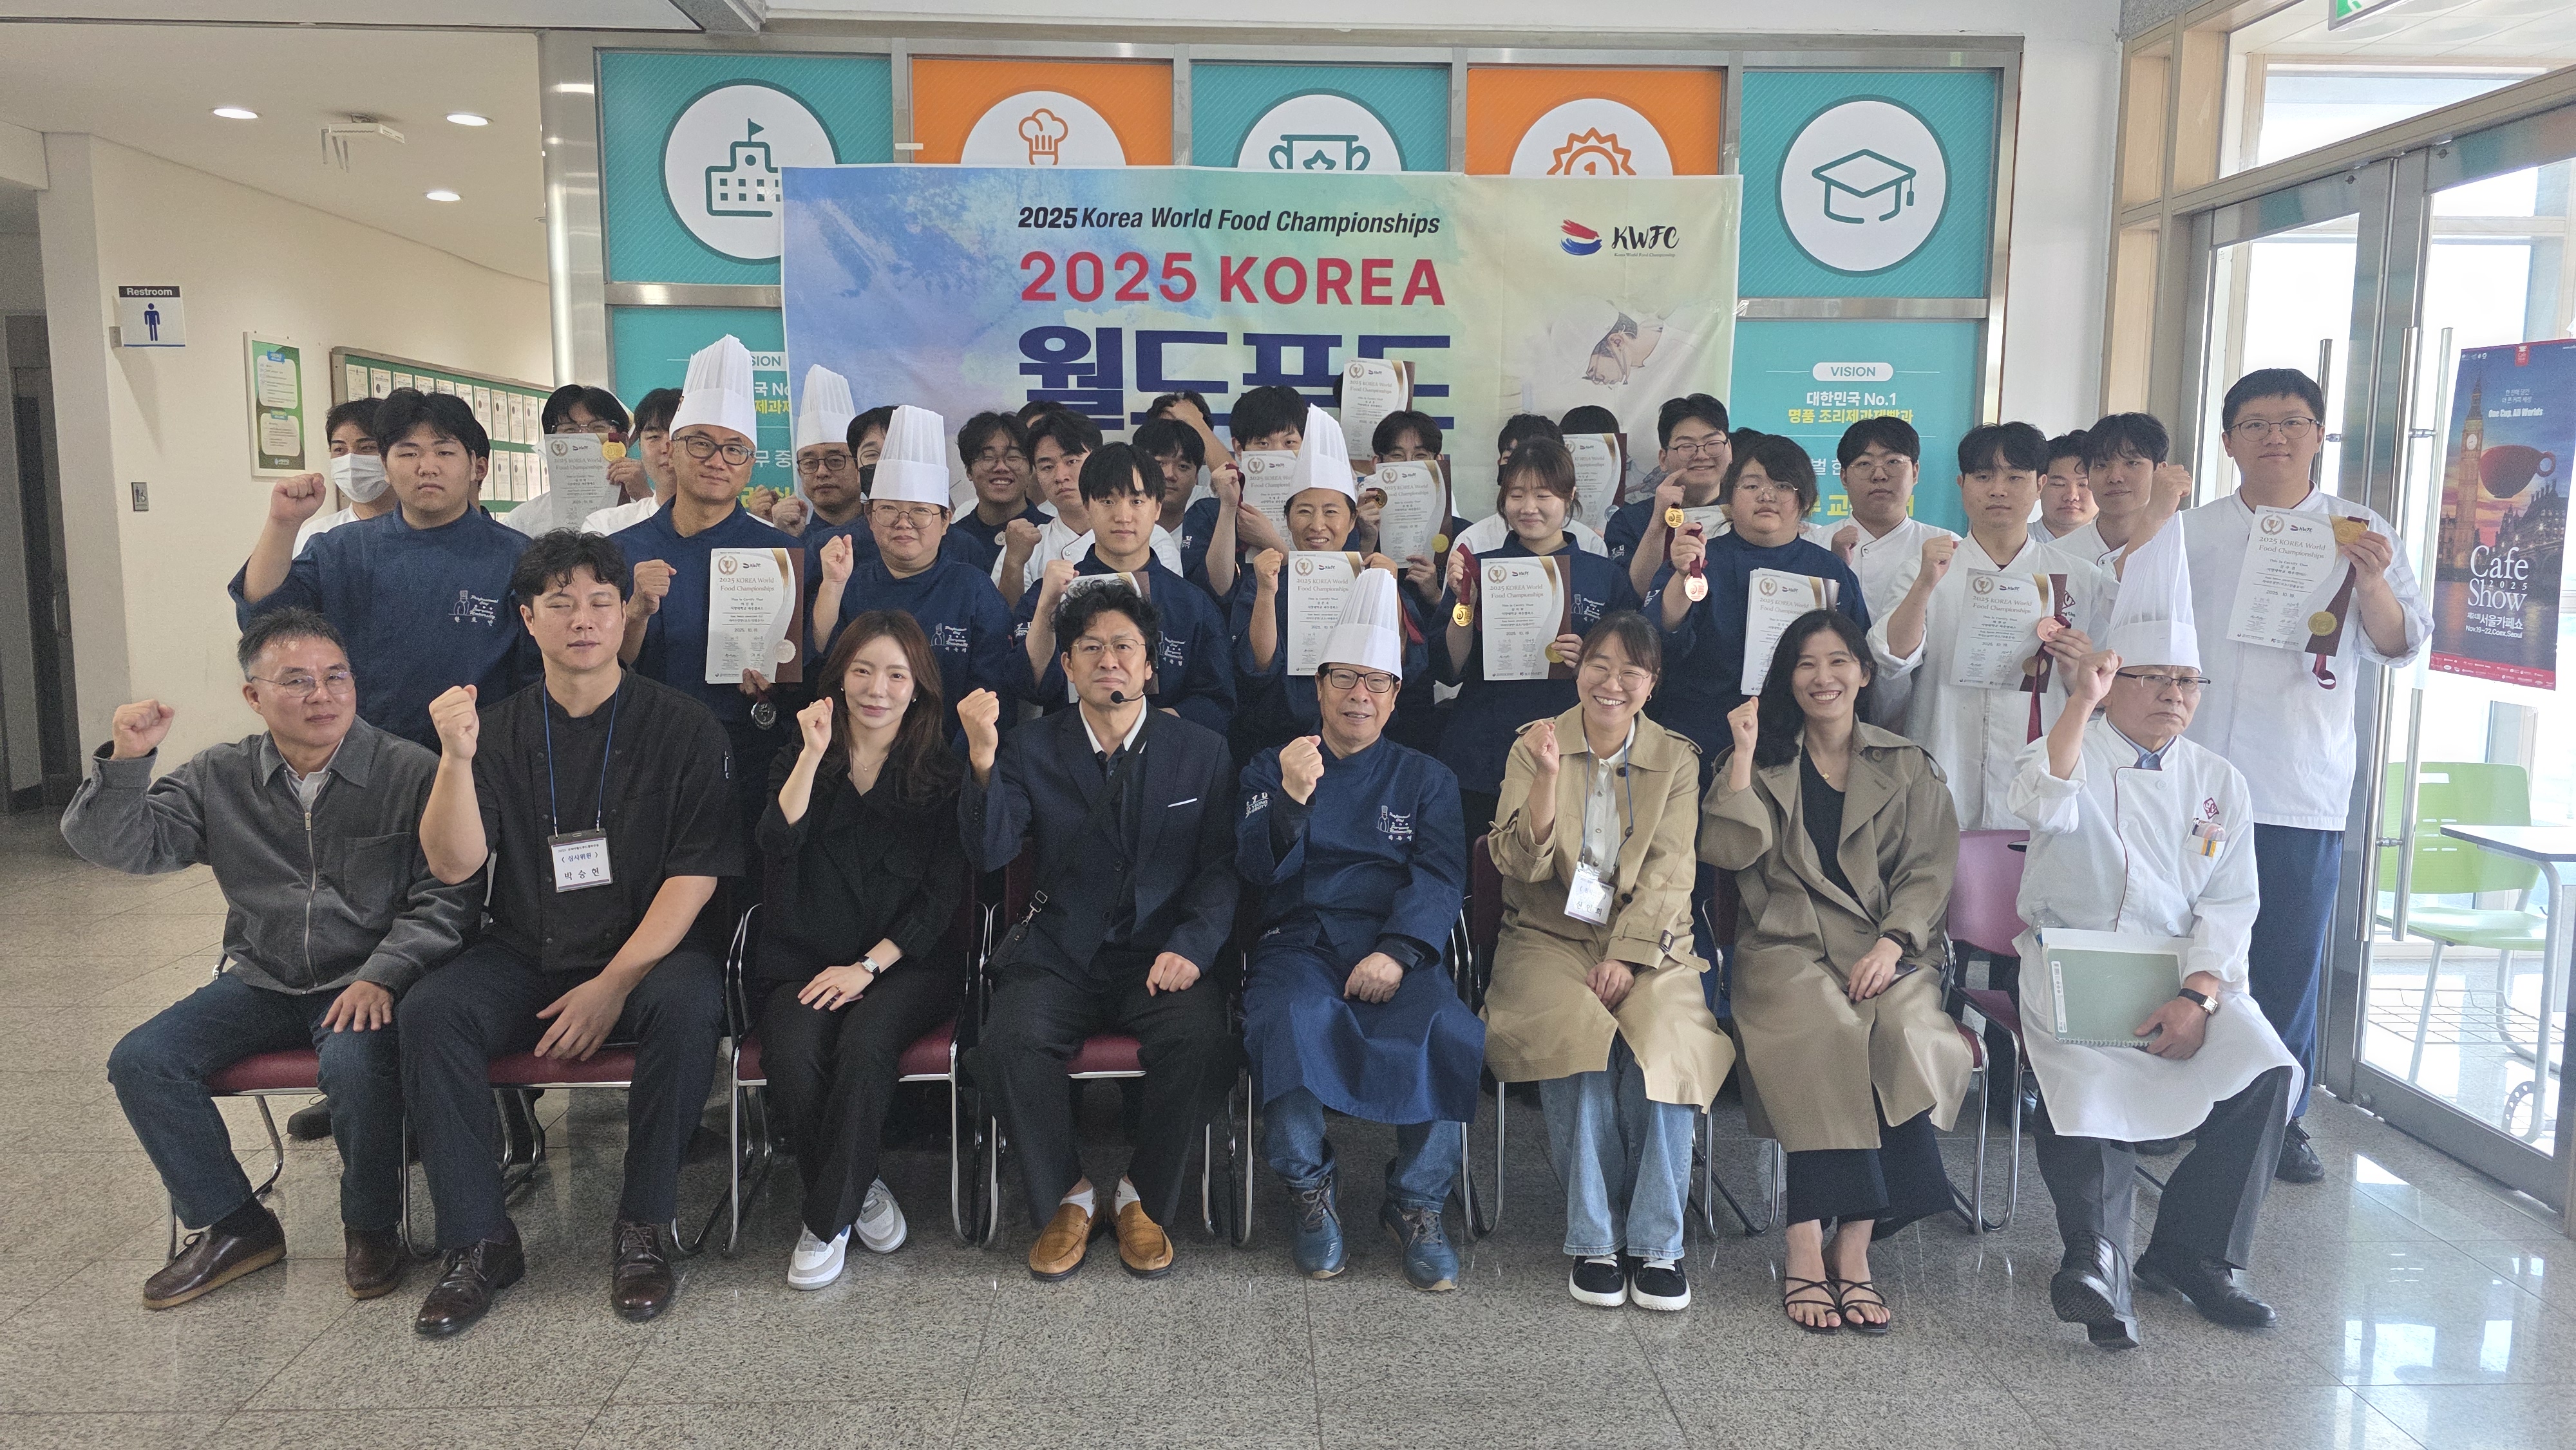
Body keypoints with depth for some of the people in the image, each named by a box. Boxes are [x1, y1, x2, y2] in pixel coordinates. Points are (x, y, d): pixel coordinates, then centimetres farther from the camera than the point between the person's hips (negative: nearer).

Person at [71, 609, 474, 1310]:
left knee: (354, 1063, -33)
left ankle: (372, 1225, -5)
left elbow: (444, 898, -11)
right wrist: (125, 762, -14)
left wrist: (380, 976, -23)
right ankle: (235, 1225, 6)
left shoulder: (410, 773, -7)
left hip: (366, 986, -5)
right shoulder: (218, 778, 6)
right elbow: (117, 846, 2)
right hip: (261, 983, 5)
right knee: (139, 1061, -12)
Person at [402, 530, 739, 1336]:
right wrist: (458, 759, -20)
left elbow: (695, 875, -7)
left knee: (688, 1004, -33)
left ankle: (644, 1229, -16)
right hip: (525, 959, 3)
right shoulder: (499, 730, 7)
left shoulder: (682, 727, -1)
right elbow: (453, 865, -3)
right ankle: (478, 1242, -12)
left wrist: (615, 984, -16)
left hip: (649, 955, -2)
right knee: (428, 1013, -24)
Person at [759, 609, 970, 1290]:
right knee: (795, 1054, -30)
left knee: (864, 1045, -32)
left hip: (906, 961, -1)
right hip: (803, 961, 2)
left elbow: (942, 894, 0)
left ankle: (828, 1218, -14)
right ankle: (858, 1188, -6)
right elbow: (777, 846, -8)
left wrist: (868, 965, -11)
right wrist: (814, 755, -14)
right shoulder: (798, 760, 12)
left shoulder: (941, 773, 6)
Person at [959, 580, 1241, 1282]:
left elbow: (1221, 866, 3)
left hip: (1162, 954, 0)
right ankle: (1064, 1197, -3)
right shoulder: (1031, 748, 6)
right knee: (1010, 1040, -28)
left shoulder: (1202, 751, 7)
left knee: (1203, 1041, -29)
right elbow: (990, 852, -7)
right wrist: (982, 759, -23)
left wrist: (1190, 946, -14)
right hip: (1059, 954, 1)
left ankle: (1143, 1198, -3)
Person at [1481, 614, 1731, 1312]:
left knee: (1664, 1040, -29)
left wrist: (1625, 958, -14)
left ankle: (1656, 1244, -19)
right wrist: (1548, 774, -21)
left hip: (1645, 940, 1)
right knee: (1579, 1035, -30)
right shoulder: (1533, 745, 4)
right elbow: (1519, 864, -6)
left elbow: (1668, 870, -2)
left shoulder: (1677, 758, 7)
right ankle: (1594, 1240, -19)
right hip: (1551, 936, -1)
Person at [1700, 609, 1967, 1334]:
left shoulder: (1909, 769, 17)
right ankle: (1809, 1249, -31)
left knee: (1910, 1035, -32)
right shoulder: (1763, 762, 16)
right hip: (1787, 948, -1)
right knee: (1829, 1031, -33)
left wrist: (1891, 943, -10)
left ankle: (1850, 1247, -28)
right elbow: (1731, 851, -1)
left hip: (1889, 951, 1)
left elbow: (1930, 870, 7)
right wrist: (1745, 751, -3)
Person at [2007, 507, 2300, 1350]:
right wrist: (2080, 702, -33)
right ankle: (2097, 1259, -25)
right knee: (2087, 1079, -30)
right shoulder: (2072, 750, 3)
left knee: (2267, 1073, -20)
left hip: (2183, 975, 4)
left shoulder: (2219, 783, 13)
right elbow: (2044, 806, -23)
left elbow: (2230, 907, 5)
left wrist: (2198, 997, -11)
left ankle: (2192, 1252, -6)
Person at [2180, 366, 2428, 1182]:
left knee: (2291, 961, 3)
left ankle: (2280, 1115, 16)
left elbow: (2400, 648, -2)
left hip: (2302, 791, -1)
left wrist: (2373, 583, -19)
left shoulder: (2361, 535, 6)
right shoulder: (2190, 534, 11)